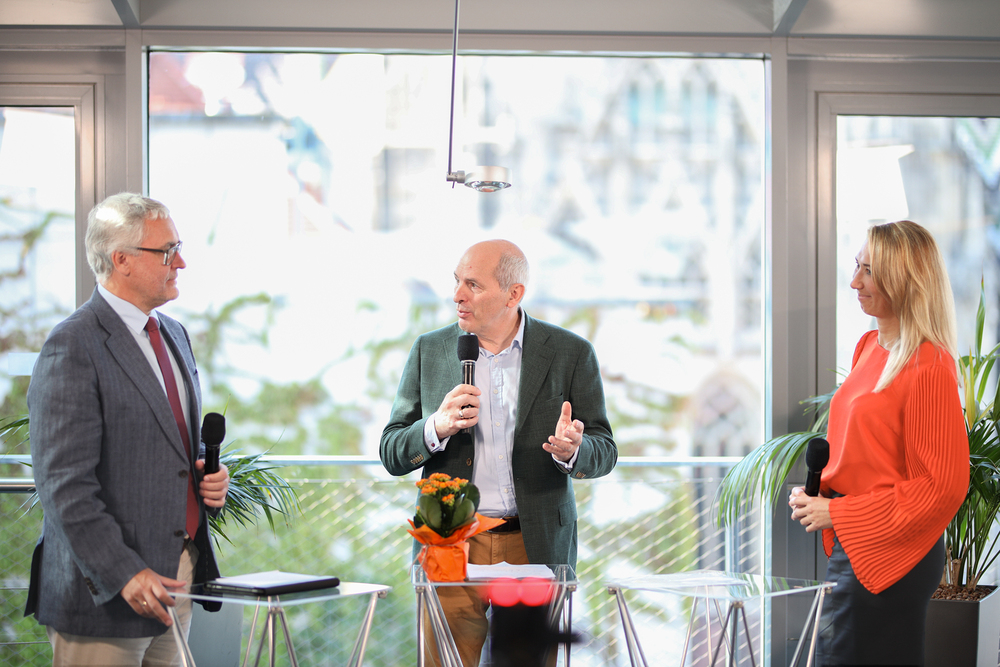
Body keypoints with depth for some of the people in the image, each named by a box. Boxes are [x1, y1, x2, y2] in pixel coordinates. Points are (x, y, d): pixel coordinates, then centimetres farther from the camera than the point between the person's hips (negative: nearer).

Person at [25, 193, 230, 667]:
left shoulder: (173, 334, 15)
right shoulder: (72, 348, -13)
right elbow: (64, 485, -18)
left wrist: (208, 477, 5)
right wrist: (125, 574, -23)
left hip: (177, 576, 8)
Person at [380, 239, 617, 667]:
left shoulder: (571, 354, 1)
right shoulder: (430, 351, 6)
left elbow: (604, 452, 4)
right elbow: (392, 454, 7)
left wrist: (572, 451, -20)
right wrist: (437, 427, -15)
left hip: (537, 548, -1)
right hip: (450, 548, 1)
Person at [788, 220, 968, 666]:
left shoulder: (929, 368, -17)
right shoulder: (870, 347, 10)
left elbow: (941, 486, -18)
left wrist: (839, 514, -16)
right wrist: (820, 494, 5)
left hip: (888, 558, -8)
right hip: (850, 544, 8)